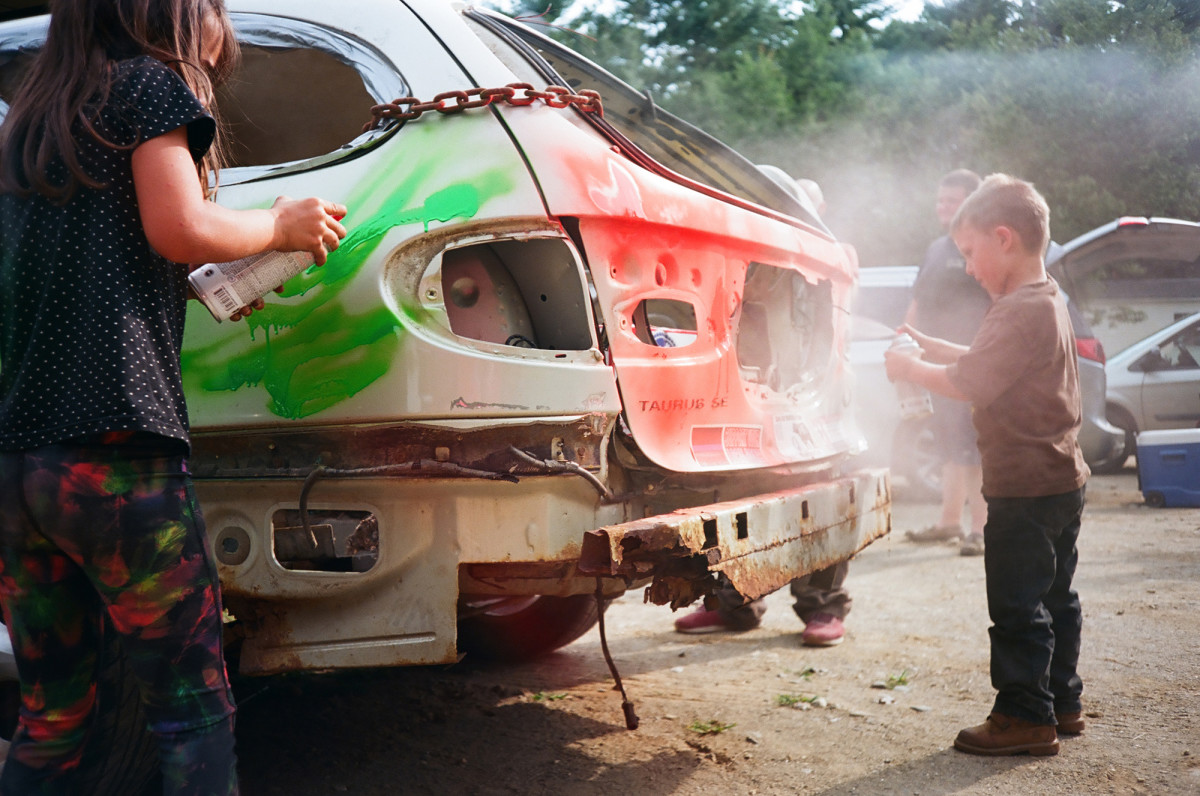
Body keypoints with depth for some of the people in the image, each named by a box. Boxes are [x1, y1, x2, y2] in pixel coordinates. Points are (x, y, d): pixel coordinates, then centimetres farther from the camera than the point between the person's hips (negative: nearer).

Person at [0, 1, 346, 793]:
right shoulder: (149, 83, 3)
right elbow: (178, 227, -10)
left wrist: (201, 284, 24)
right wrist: (282, 226, 5)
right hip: (111, 446, -7)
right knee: (192, 706, 0)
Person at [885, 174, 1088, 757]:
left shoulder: (1023, 310, -20)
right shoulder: (1047, 300, 13)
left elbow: (969, 382, -24)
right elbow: (985, 361, 19)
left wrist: (911, 370, -10)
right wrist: (928, 346, 13)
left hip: (1024, 488, -11)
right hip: (1061, 480, 11)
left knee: (1017, 605, -3)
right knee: (1053, 597, 18)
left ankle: (1026, 717, 4)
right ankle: (1062, 702, 29)